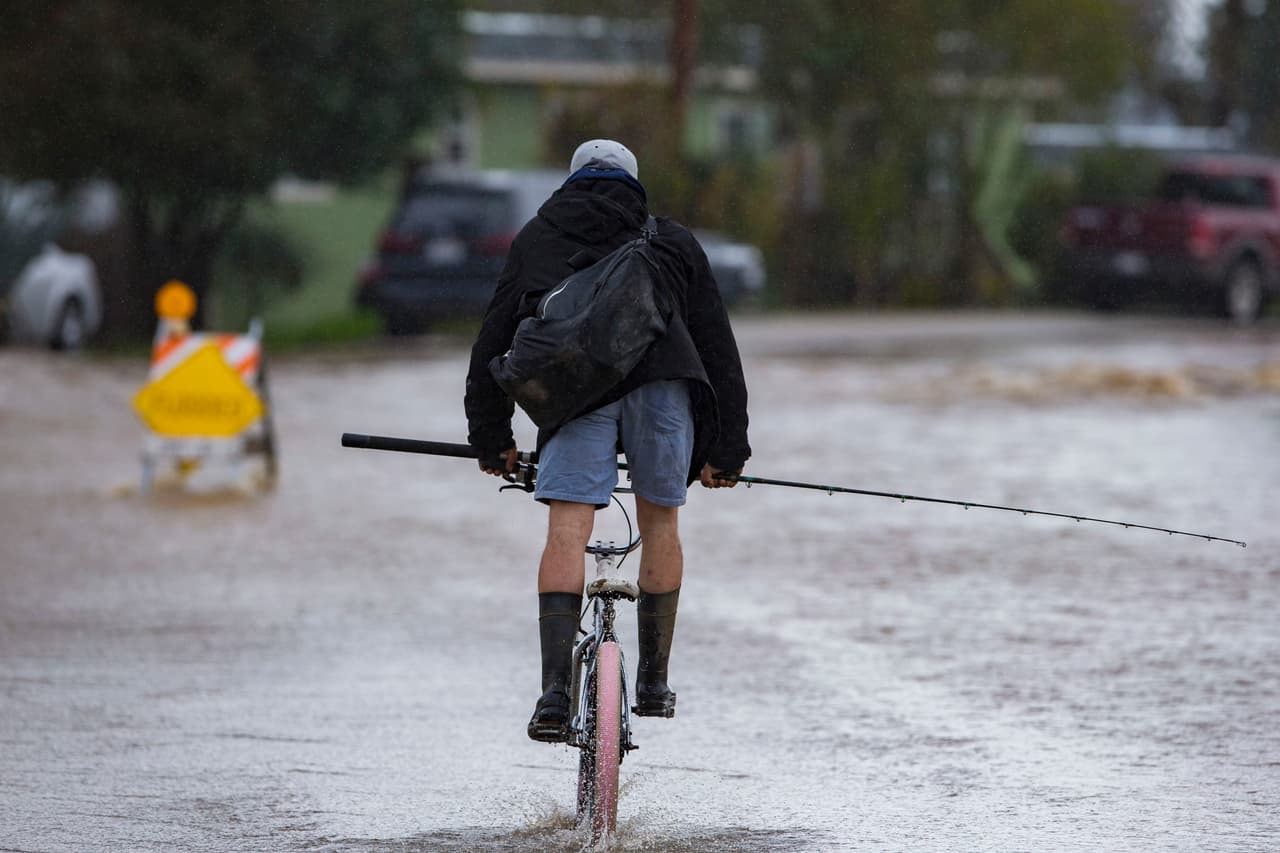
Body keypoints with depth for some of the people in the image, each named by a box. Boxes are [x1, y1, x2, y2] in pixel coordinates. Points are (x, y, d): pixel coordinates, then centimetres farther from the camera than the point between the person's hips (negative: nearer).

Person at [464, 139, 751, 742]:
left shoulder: (537, 239, 29)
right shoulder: (673, 242, 29)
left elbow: (492, 341, 27)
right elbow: (718, 348, 25)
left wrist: (491, 440, 33)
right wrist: (728, 452, 28)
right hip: (664, 376, 1)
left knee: (567, 527, -7)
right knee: (660, 519, 18)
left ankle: (556, 688, -21)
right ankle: (654, 683, 24)